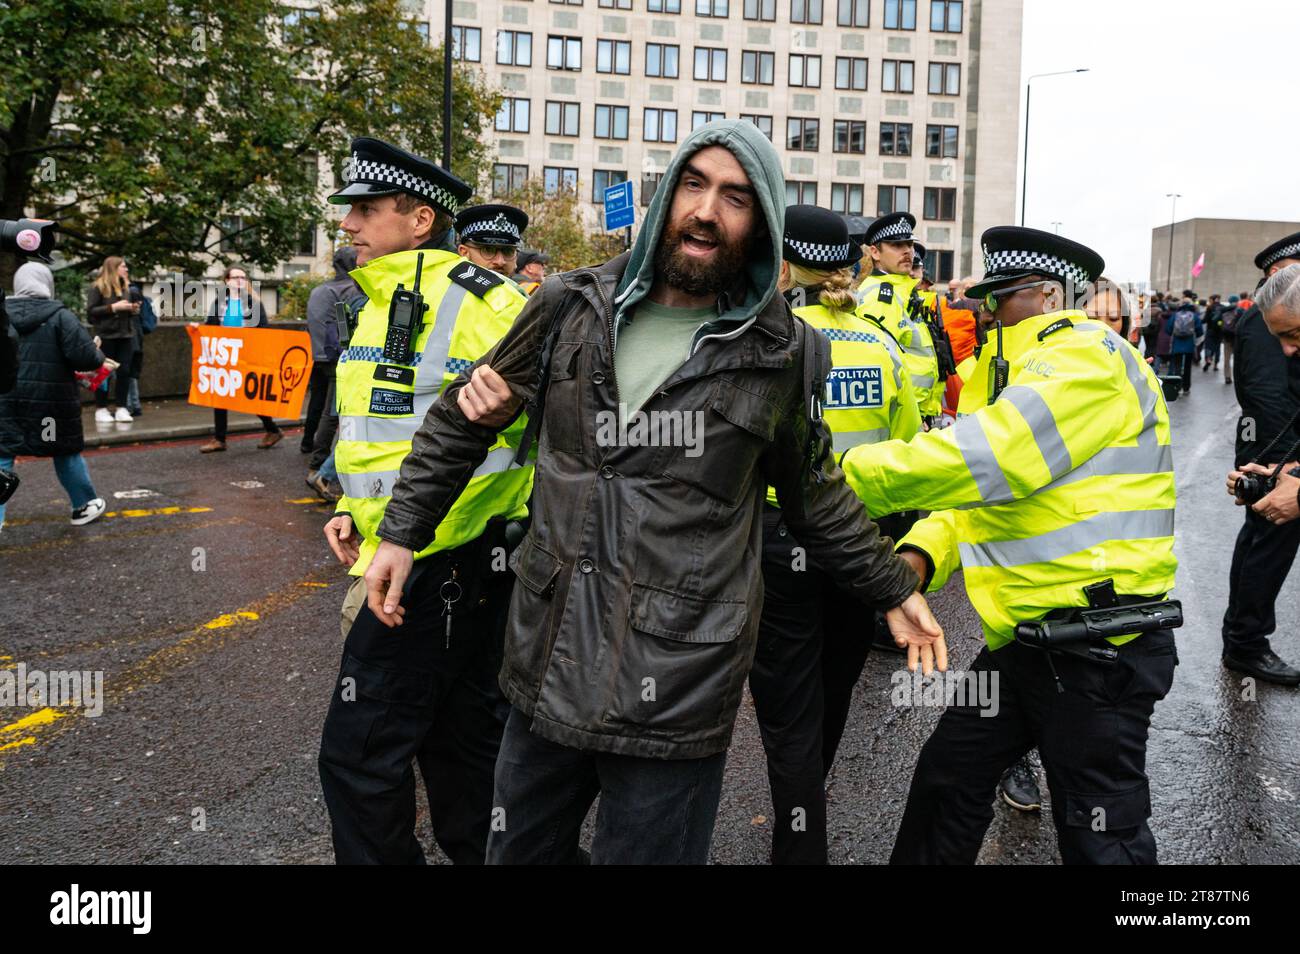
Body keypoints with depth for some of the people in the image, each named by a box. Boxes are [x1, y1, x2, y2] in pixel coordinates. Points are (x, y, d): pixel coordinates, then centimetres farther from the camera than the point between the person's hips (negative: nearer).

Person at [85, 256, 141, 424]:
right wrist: (113, 307, -17)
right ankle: (101, 409, 8)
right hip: (106, 336, -5)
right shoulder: (98, 287, -4)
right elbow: (91, 310, -11)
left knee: (124, 372, 1)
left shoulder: (126, 287, 14)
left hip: (125, 335, 5)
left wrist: (134, 309, 4)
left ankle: (121, 408, 7)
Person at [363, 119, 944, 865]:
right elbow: (462, 418, 12)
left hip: (677, 689, -3)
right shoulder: (572, 309, 1)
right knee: (519, 849, 20)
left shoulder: (782, 354, -3)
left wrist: (894, 588, 16)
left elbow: (816, 494, 12)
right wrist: (402, 532, 12)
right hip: (548, 667, 3)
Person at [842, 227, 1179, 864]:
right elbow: (983, 493, 15)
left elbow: (989, 458, -29)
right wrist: (921, 553, -5)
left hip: (1098, 649, -9)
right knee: (946, 781, 16)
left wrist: (851, 476, -21)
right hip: (1025, 639, 10)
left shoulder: (1089, 357, -14)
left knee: (1099, 840, 4)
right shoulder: (1024, 374, 19)